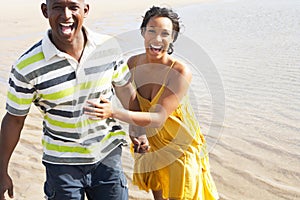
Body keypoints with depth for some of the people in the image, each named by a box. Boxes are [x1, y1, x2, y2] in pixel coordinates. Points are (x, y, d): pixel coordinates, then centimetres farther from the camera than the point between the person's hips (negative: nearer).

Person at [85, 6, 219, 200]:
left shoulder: (180, 72, -26)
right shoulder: (133, 63, -10)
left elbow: (159, 118, -31)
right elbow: (133, 105, -2)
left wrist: (114, 112, -42)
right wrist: (137, 132, -21)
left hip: (180, 144, -4)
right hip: (150, 143, 5)